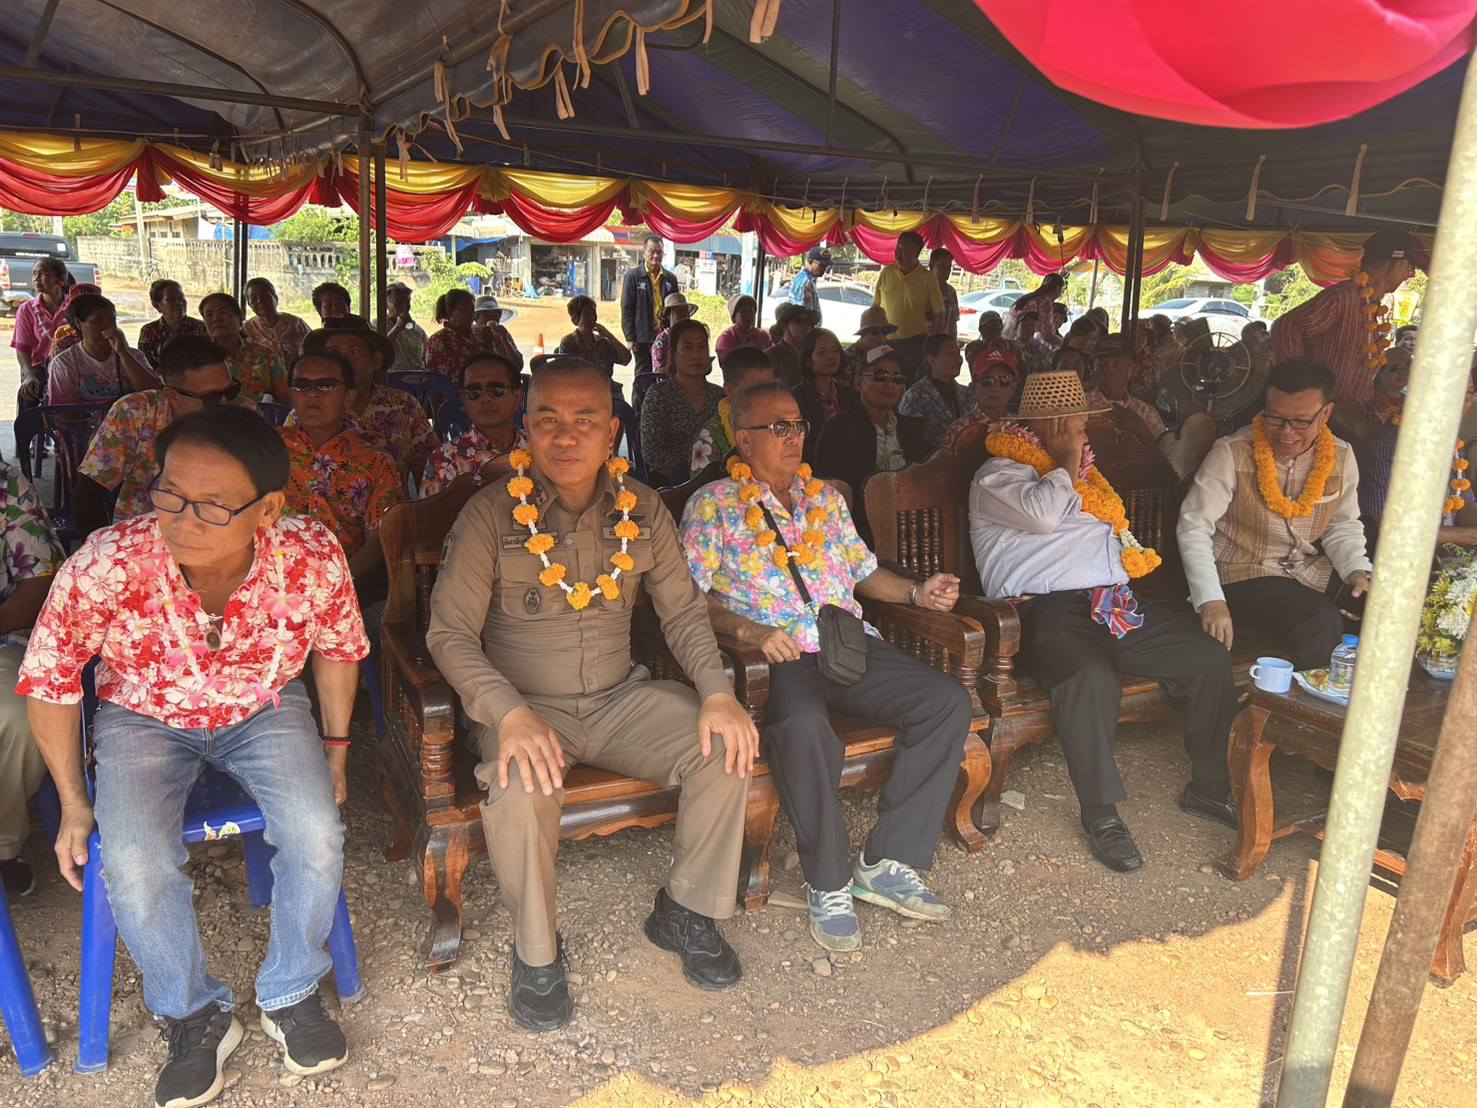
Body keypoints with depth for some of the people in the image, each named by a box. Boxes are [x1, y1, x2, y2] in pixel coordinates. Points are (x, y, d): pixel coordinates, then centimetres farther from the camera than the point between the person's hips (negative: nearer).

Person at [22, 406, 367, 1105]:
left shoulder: (313, 558, -27)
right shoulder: (105, 567, -30)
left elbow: (338, 648, -4)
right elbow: (47, 677, -12)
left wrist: (335, 749, 4)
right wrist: (74, 804, -4)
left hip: (266, 707, 1)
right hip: (144, 717, 0)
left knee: (317, 837, -21)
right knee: (136, 866, -23)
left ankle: (291, 996, 8)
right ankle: (195, 1019, 7)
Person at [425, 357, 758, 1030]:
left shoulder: (642, 509, 2)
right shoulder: (491, 515, -9)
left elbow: (683, 612, 6)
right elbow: (450, 632, -11)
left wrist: (717, 691, -12)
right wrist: (510, 713, -28)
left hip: (621, 697, 4)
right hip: (524, 705, -3)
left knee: (727, 750, -18)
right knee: (521, 793, -34)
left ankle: (685, 912, 6)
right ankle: (536, 952, -4)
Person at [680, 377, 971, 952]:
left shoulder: (826, 497, 22)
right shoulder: (713, 504, 4)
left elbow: (863, 572, 27)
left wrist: (915, 592, 9)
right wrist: (748, 630, -21)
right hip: (775, 655, -5)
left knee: (948, 700, -16)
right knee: (804, 727, -38)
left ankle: (886, 863, -10)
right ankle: (829, 885, -15)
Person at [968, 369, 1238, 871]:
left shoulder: (1080, 472, 25)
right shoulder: (998, 475, -1)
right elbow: (1043, 513, -20)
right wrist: (1069, 462, -5)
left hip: (1112, 603, 8)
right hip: (1047, 610, -8)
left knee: (1210, 659, -5)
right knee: (1091, 677, -37)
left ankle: (1208, 787, 12)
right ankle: (1101, 814, -20)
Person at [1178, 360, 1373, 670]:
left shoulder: (1341, 457, 2)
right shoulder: (1231, 454, -15)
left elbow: (1343, 526, 12)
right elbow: (1194, 527, -16)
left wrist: (1357, 571, -9)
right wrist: (1211, 601, -27)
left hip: (1312, 576, 6)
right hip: (1244, 577, -6)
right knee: (1323, 628, -30)